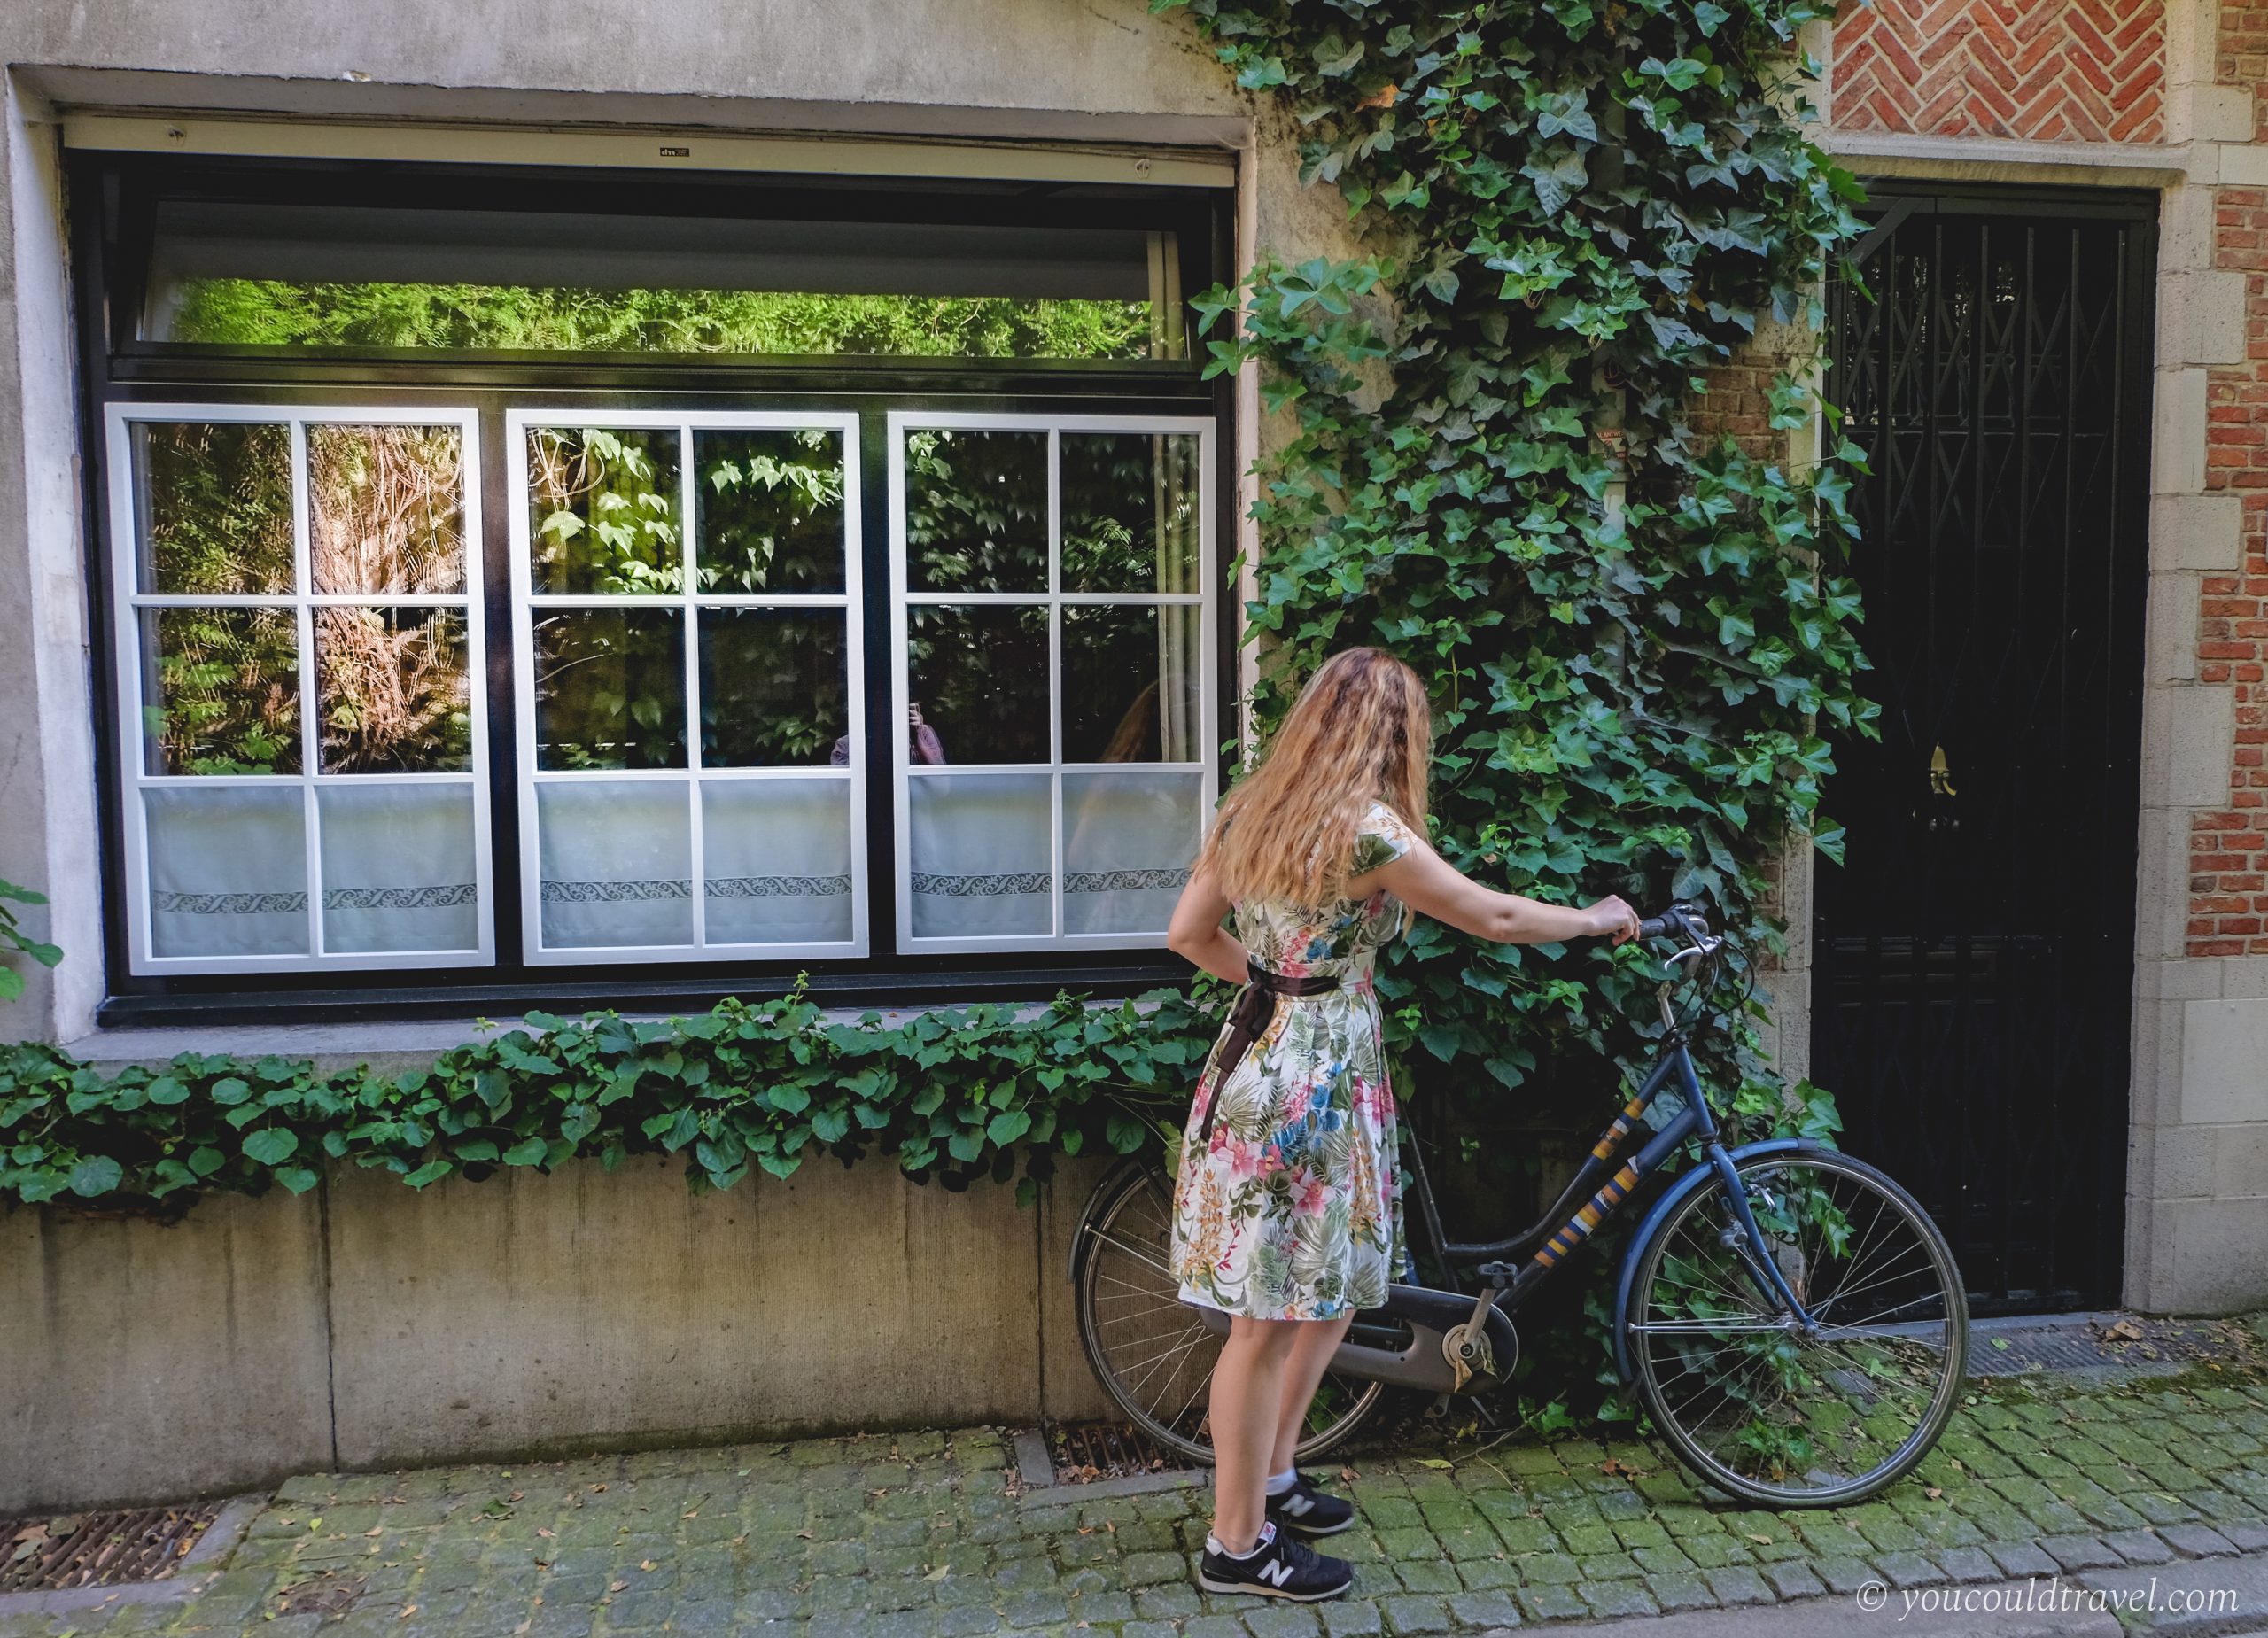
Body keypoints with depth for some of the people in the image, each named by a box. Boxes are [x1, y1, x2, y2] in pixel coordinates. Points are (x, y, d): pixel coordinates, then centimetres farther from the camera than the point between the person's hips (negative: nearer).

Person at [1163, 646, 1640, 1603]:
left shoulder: (1251, 810, 8)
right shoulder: (1363, 825, -16)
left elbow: (1188, 933, 13)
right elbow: (1495, 920, -9)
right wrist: (1599, 918, 7)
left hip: (1263, 1063, 9)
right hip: (1311, 1086, -9)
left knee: (1328, 1292, 21)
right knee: (1270, 1321, 3)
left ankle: (1271, 1480, 35)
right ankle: (1238, 1545, 16)